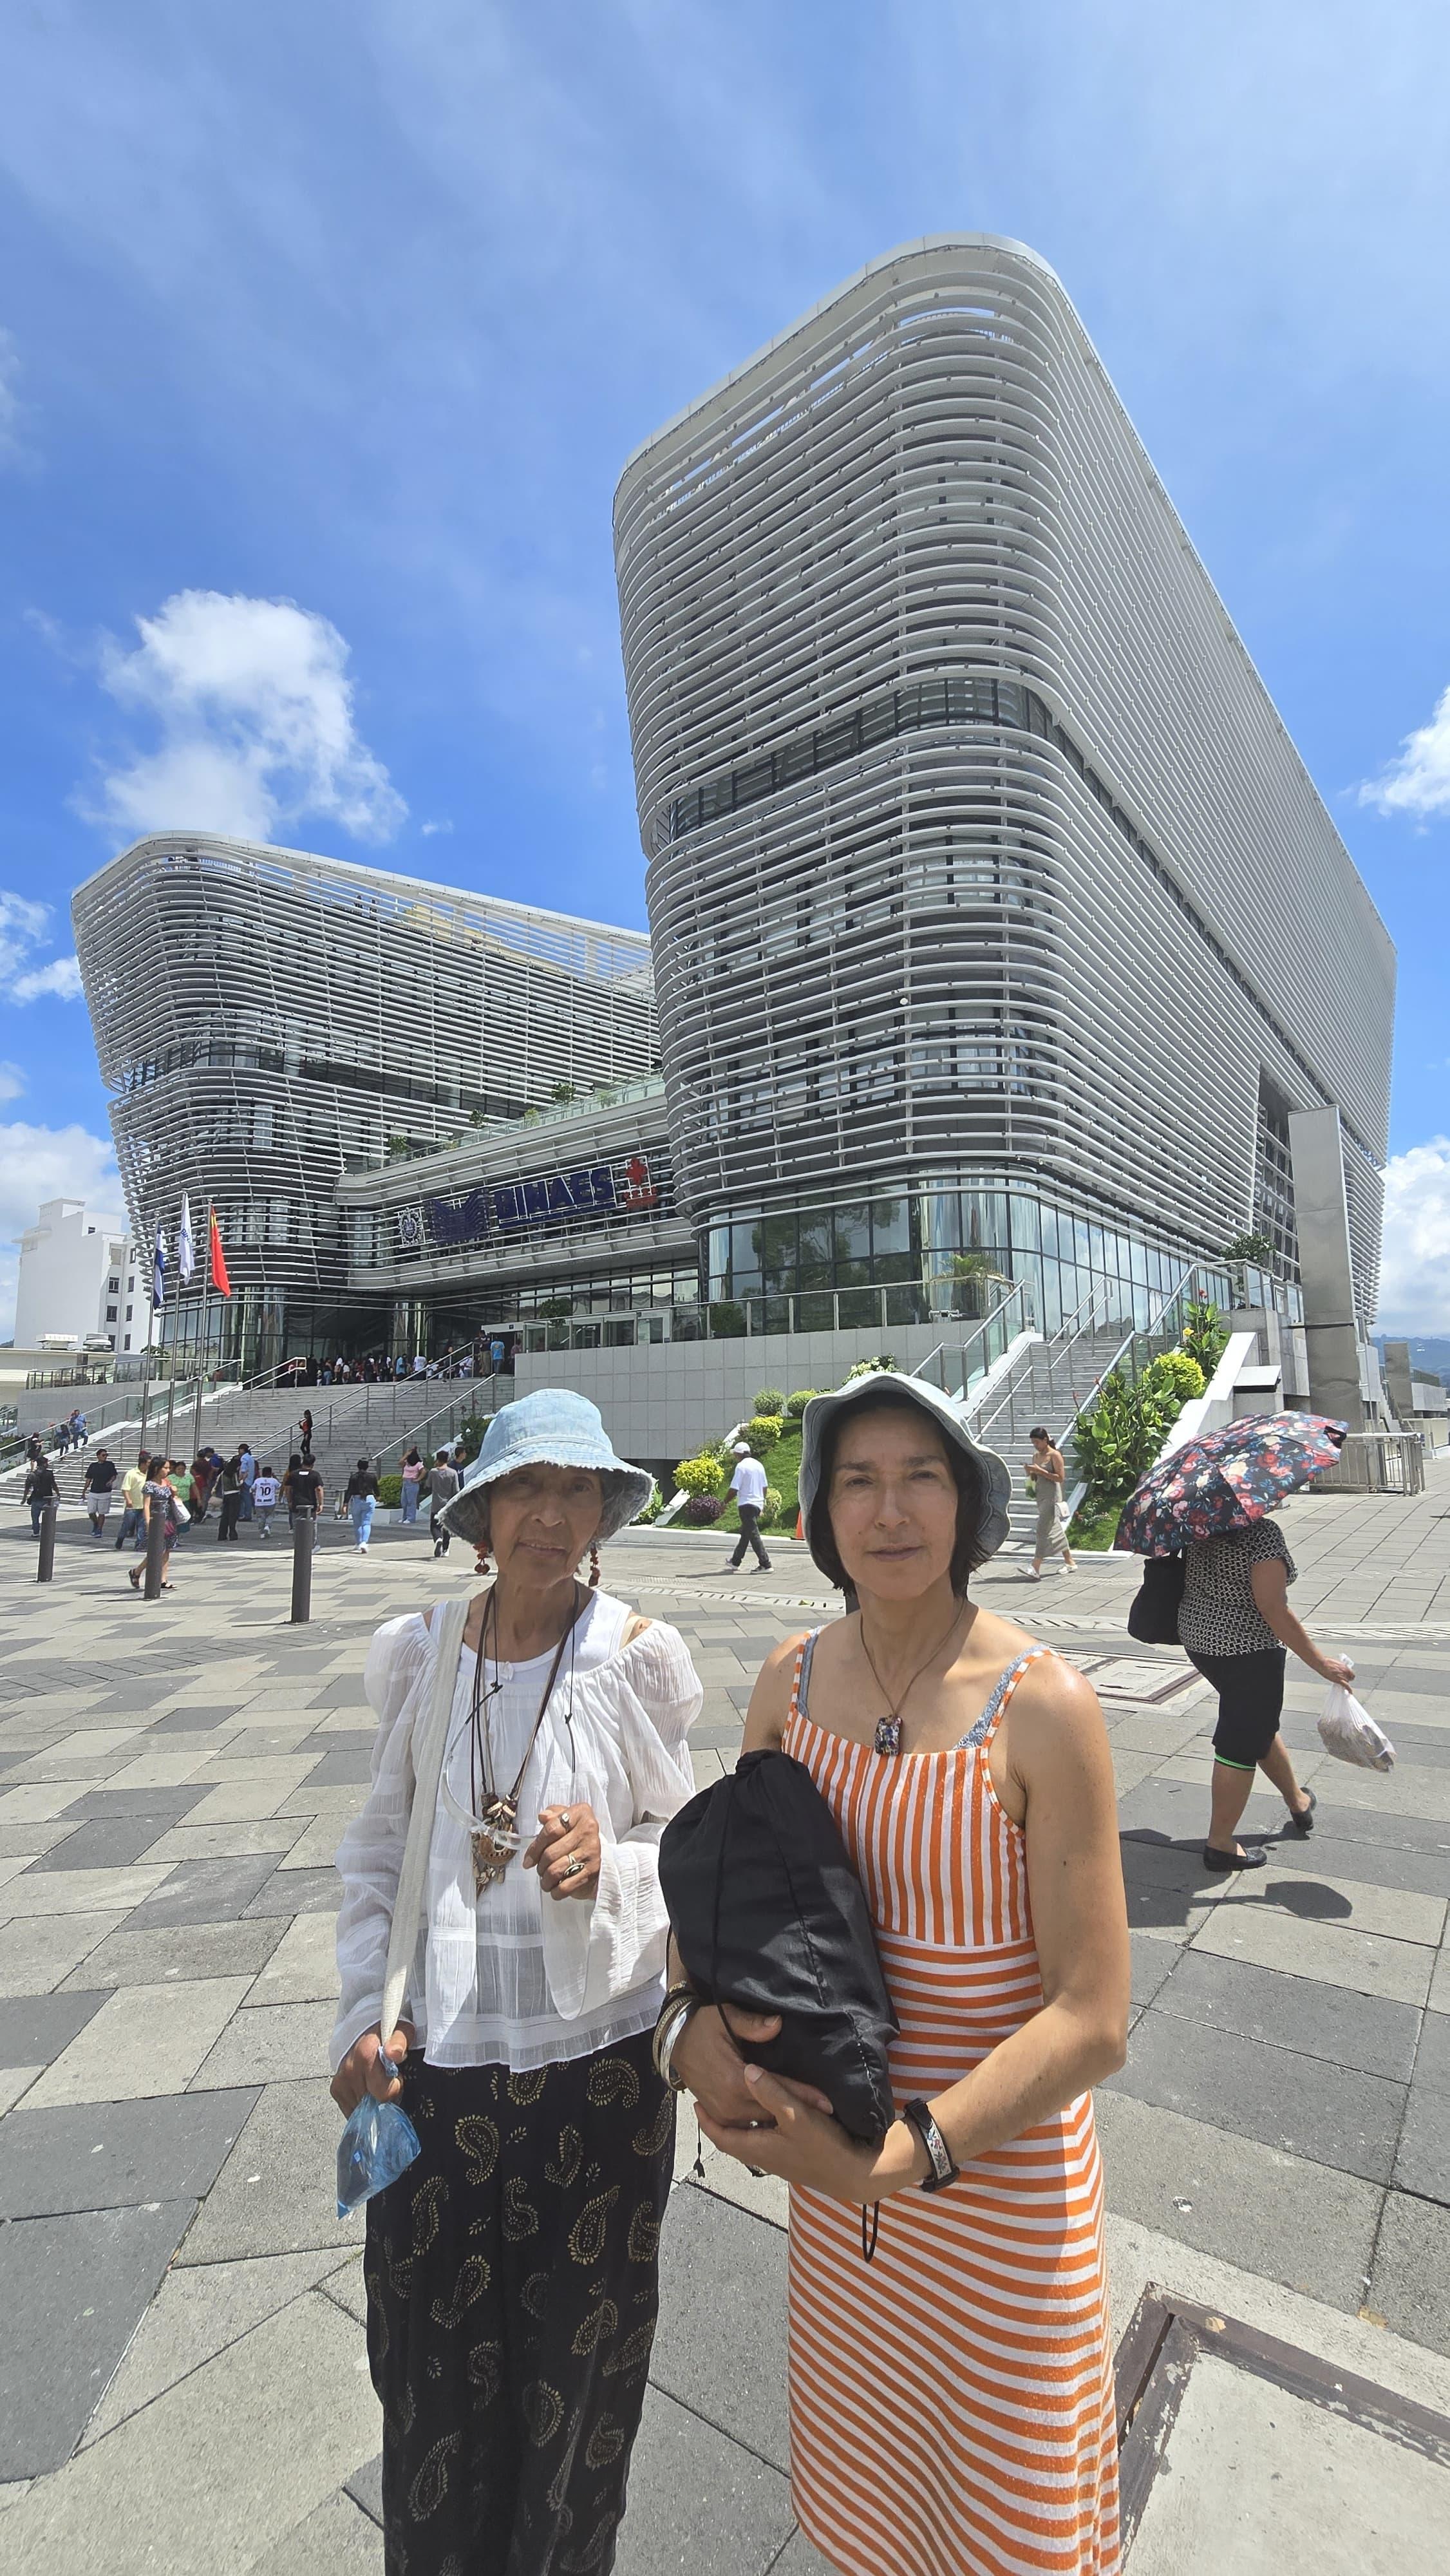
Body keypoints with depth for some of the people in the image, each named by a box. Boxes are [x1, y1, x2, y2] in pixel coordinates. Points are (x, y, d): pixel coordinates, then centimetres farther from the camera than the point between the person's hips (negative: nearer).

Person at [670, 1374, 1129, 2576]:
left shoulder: (1042, 1706, -23)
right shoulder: (793, 1678, -9)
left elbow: (1094, 2020, -20)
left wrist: (897, 2160, -24)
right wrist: (699, 2014, -15)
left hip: (1003, 2167, -4)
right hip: (841, 2132, 4)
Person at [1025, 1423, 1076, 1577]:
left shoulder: (1055, 1455, -10)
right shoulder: (1036, 1456, 11)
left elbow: (1061, 1478, -16)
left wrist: (1040, 1471, -20)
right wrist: (1031, 1473, -3)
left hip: (1052, 1497, -8)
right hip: (1041, 1497, 8)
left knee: (1044, 1530, -11)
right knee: (1056, 1530, 14)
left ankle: (1036, 1569, -14)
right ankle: (1070, 1562, 25)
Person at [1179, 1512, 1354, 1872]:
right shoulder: (1263, 1533, -22)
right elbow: (1274, 1611, -24)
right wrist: (1320, 1663, -16)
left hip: (1196, 1637, 8)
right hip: (1247, 1650, -8)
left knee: (1260, 1723, 27)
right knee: (1242, 1743, 5)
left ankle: (1298, 1801, 48)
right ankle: (1220, 1845, 16)